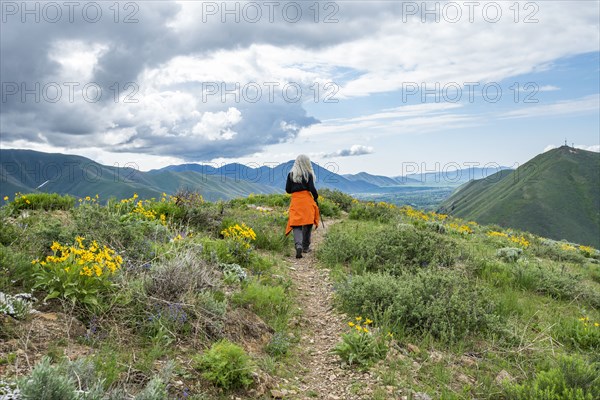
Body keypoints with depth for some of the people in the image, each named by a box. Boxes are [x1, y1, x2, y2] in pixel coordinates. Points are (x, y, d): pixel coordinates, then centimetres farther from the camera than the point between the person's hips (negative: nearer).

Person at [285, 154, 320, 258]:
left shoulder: (291, 174, 4)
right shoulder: (308, 174, -4)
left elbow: (287, 190, 5)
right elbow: (312, 189, -8)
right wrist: (316, 197, 10)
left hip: (295, 200, 1)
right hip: (307, 200, -1)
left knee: (296, 224, 0)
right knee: (307, 223, 12)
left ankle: (298, 245, -23)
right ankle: (306, 247, 19)